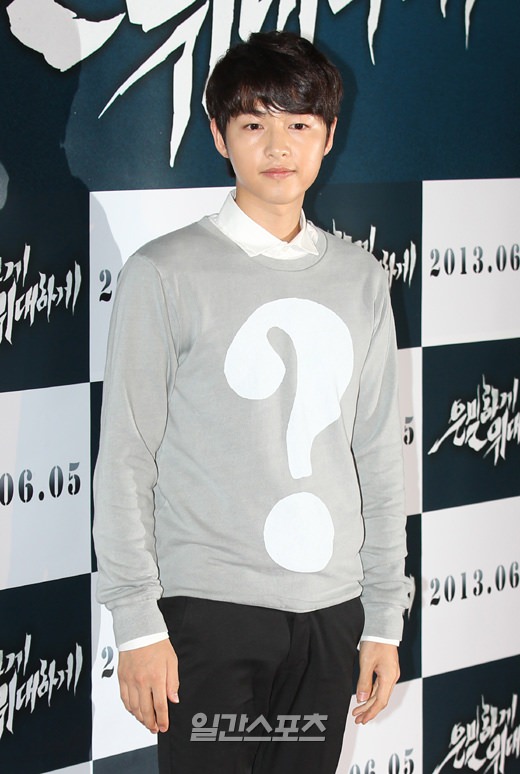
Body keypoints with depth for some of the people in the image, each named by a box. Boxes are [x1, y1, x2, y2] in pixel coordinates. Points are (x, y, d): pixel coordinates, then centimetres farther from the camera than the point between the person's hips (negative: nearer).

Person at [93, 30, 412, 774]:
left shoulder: (360, 278, 9)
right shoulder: (166, 273, -5)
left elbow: (377, 457, 12)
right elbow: (125, 459, -5)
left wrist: (384, 617, 10)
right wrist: (137, 622, -9)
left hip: (329, 608, 4)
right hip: (209, 608, -4)